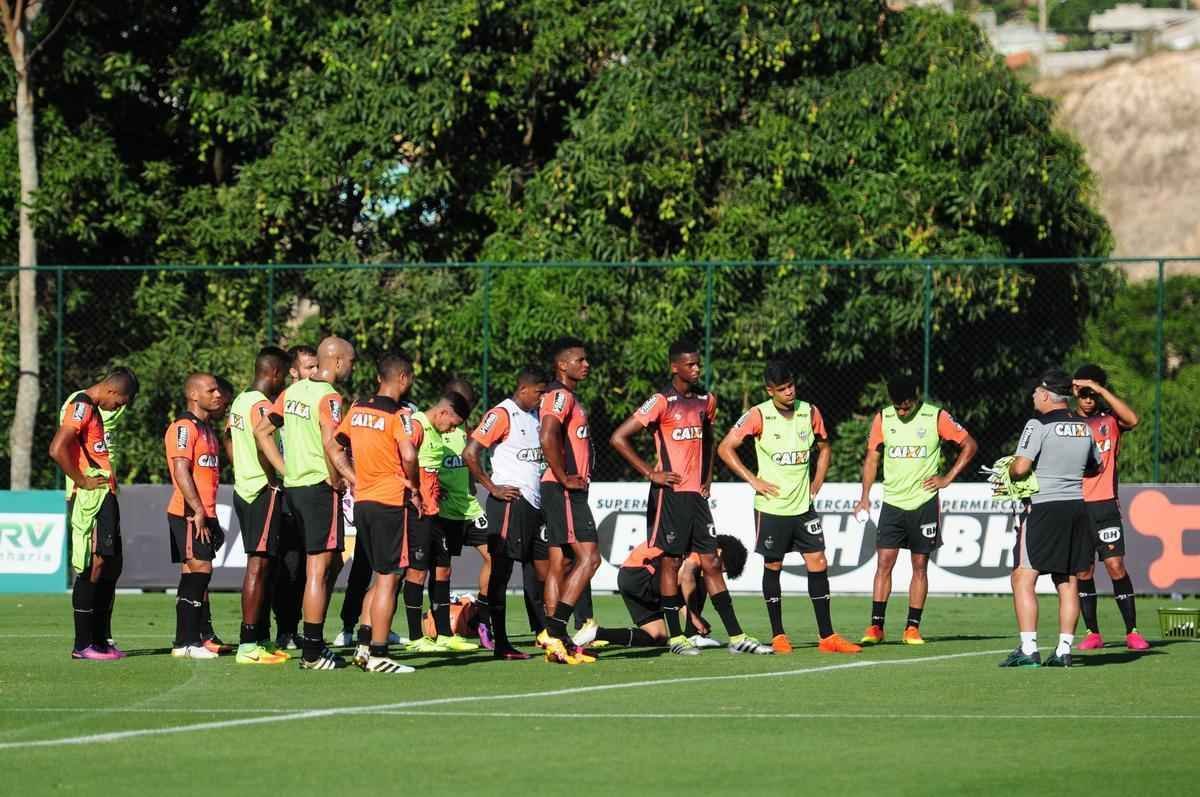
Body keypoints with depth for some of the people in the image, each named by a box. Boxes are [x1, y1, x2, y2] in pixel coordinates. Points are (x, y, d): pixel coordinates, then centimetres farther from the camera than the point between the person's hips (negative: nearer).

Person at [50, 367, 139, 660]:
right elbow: (57, 450, -24)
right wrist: (83, 481, -16)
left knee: (111, 567, 13)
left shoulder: (93, 409, 19)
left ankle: (101, 639, 18)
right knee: (93, 567, -9)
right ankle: (83, 645, -6)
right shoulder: (81, 406, -13)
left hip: (105, 498, 10)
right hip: (90, 500, -10)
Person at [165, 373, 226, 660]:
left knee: (195, 573, 10)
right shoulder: (184, 427, -11)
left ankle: (195, 637, 12)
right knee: (199, 570, -13)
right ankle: (186, 642, -13)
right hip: (190, 514, -10)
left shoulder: (206, 428, 20)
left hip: (204, 513, 10)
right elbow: (181, 471, -19)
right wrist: (198, 511, -22)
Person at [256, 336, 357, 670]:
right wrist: (345, 480, -17)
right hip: (320, 488, -9)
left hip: (294, 486, 9)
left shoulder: (293, 391, 12)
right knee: (318, 569, -5)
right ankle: (312, 653, -5)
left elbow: (262, 431, 16)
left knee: (332, 564, 19)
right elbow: (331, 446, -26)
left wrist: (286, 470, 13)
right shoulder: (329, 398, -13)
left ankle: (315, 643, 18)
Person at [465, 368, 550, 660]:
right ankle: (500, 643, -4)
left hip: (534, 503, 9)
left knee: (547, 569, 8)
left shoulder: (535, 416, 17)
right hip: (510, 502, -9)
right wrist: (492, 488, -14)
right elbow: (470, 453, -16)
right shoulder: (501, 415, -9)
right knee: (501, 570, -5)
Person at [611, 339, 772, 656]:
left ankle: (737, 637, 3)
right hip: (670, 493, -6)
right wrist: (652, 474, -12)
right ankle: (676, 637, 5)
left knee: (711, 563, 5)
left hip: (696, 493, 6)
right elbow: (619, 438, -13)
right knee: (670, 561, 0)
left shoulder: (706, 401, 11)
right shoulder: (662, 402, -10)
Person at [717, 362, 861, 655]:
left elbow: (824, 448, 19)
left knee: (818, 565, -2)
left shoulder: (810, 413, 2)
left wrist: (816, 484, 8)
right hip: (771, 507, -3)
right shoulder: (759, 416, -10)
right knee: (772, 567, 4)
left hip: (803, 506, 3)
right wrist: (753, 480, -11)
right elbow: (725, 448, -8)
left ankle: (826, 636, 1)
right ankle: (778, 636, 13)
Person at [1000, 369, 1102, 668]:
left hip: (1044, 508, -6)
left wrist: (1009, 471, 4)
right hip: (1077, 507, 7)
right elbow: (1095, 466, 24)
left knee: (1023, 577, -4)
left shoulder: (1039, 425, -9)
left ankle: (1028, 649, -13)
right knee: (1068, 582, 10)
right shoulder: (1084, 428, 11)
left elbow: (1020, 467, -17)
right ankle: (1064, 651, 8)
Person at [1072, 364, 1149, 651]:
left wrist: (1100, 389, -17)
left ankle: (1132, 632, -3)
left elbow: (1132, 419, -19)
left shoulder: (1110, 419, 4)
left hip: (1105, 506, -2)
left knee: (1116, 566, -8)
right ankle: (1092, 633, 10)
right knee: (1083, 572, 3)